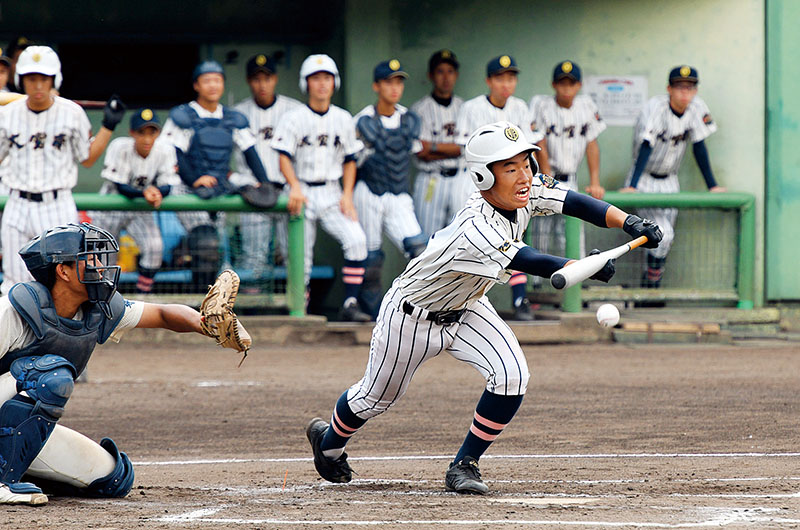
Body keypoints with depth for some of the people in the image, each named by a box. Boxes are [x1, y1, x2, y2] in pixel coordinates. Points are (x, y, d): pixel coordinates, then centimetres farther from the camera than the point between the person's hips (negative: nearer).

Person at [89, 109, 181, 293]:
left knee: (154, 246, -21)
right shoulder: (120, 147, -22)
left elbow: (167, 186, -14)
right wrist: (143, 193, -44)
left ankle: (143, 293, -6)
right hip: (111, 208, -2)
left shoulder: (165, 151, -14)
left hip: (140, 212, 2)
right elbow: (120, 187, -24)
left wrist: (157, 193, -39)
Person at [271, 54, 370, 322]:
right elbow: (284, 158, -8)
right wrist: (295, 187, -24)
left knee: (356, 239, -19)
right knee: (301, 257, -4)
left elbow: (349, 160, 13)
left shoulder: (344, 119, 9)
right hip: (302, 193, -2)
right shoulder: (294, 118, -1)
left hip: (332, 194, 2)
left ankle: (350, 304, -18)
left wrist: (347, 195, 0)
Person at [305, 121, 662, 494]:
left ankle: (464, 466, -1)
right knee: (377, 396, 14)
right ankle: (328, 442, 46)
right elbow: (532, 263, -49)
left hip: (467, 309, 6)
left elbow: (576, 203, -18)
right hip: (412, 316, -6)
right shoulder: (475, 230, -42)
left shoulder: (528, 191, -19)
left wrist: (629, 223, -32)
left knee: (511, 376, -17)